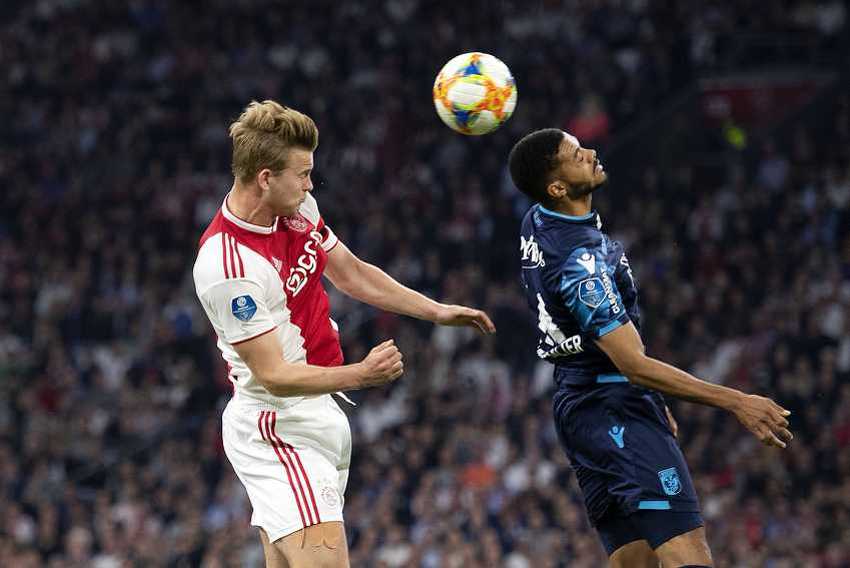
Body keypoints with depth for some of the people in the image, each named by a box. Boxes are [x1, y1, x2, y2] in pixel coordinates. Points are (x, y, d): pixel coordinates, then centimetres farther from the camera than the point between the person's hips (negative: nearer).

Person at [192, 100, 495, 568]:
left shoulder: (298, 208, 2)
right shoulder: (227, 265, -25)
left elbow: (353, 274, 19)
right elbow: (274, 376, -23)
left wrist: (436, 311, 17)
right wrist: (361, 375, -33)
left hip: (315, 418, 9)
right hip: (279, 431, -9)